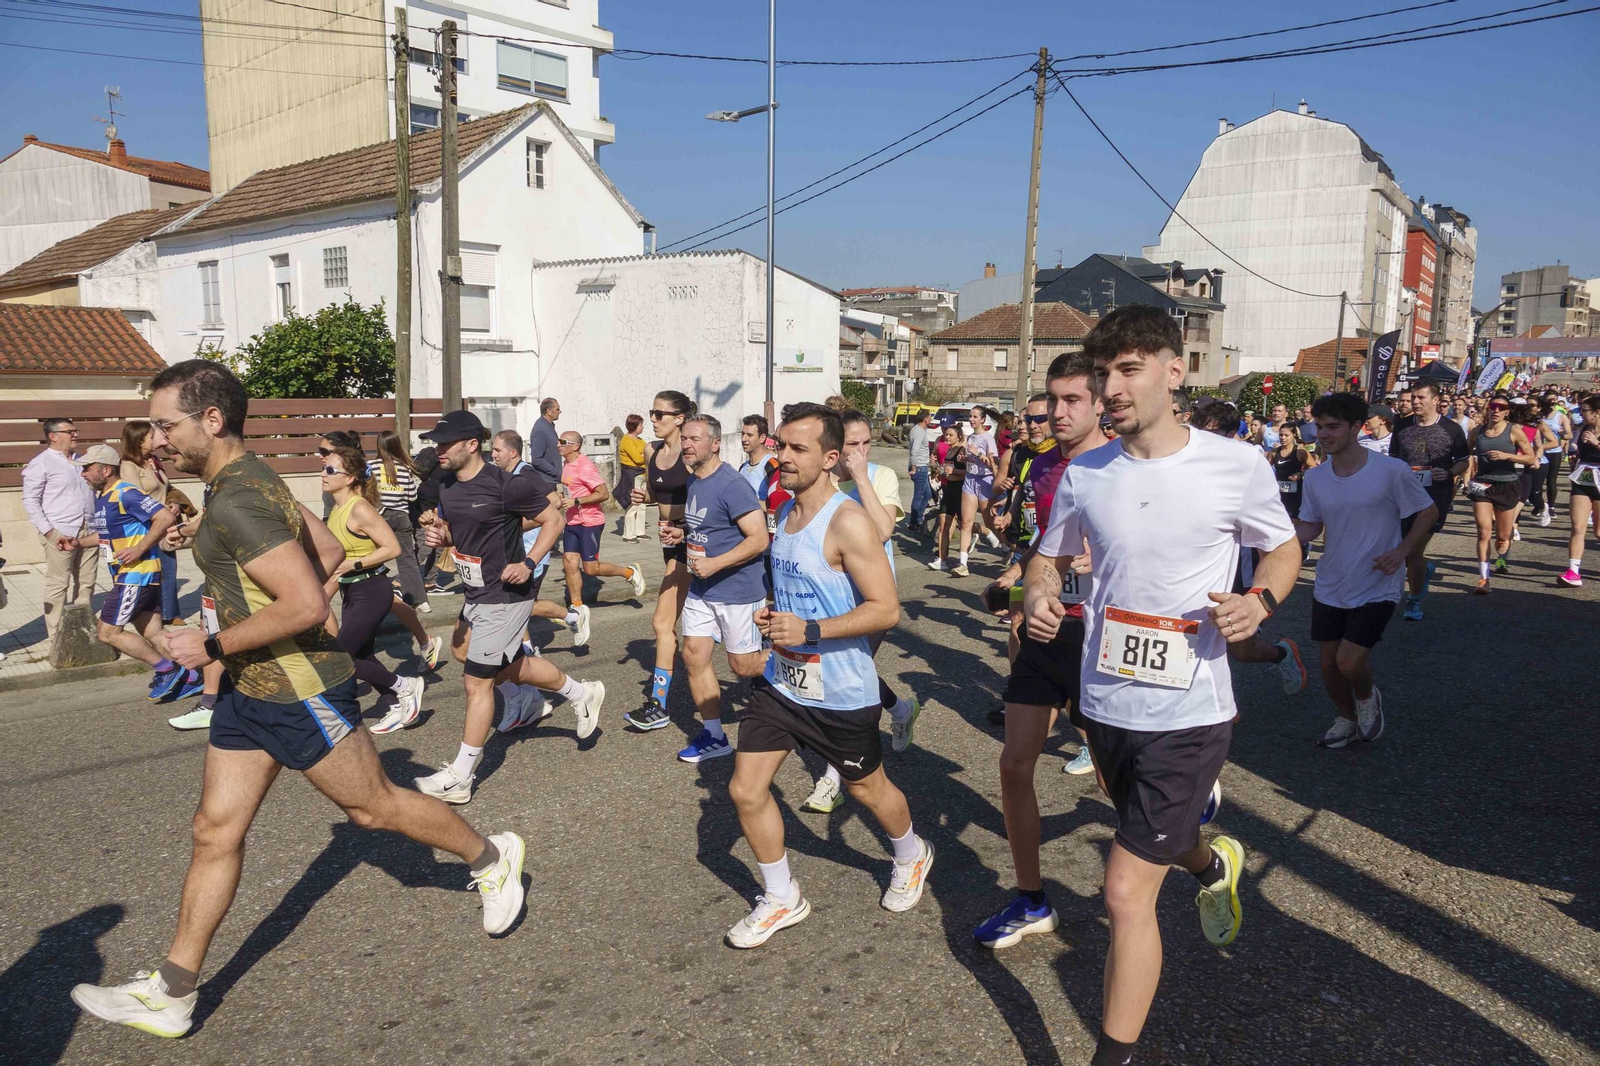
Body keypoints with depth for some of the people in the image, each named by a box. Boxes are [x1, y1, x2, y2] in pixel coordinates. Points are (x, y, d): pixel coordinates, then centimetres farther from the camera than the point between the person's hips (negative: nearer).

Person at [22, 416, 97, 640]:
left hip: (87, 532, 6)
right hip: (60, 534, -6)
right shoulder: (40, 464, -2)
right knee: (58, 586, -4)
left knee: (86, 584, 7)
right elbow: (30, 502, -6)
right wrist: (50, 532, -13)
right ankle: (55, 636, 2)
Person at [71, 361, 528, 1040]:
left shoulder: (237, 500, -24)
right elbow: (327, 550, 17)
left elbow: (306, 605, -30)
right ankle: (170, 994, 20)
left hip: (300, 689, -10)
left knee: (373, 806, 8)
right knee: (216, 831, 11)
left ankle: (491, 857, 28)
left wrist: (213, 645, -20)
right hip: (250, 689, 10)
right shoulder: (251, 478, 7)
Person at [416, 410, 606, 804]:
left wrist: (528, 564, -21)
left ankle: (459, 778, 8)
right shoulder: (447, 486, 4)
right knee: (509, 665, 21)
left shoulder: (505, 485, -19)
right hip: (476, 595, 9)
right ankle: (581, 692, 42)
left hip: (505, 597, -9)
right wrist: (440, 536, -4)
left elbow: (554, 520, -11)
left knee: (477, 681, -3)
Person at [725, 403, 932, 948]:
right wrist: (772, 614, 1)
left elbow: (886, 610, -24)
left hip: (841, 692, -7)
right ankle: (782, 898, 25)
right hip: (782, 679, 7)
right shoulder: (785, 513, 5)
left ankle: (912, 855, 47)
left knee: (867, 789, 15)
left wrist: (810, 630, -30)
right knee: (745, 791, 4)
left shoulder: (847, 523, -21)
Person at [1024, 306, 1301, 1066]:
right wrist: (1038, 594, -12)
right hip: (1105, 704, 5)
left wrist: (1259, 600, -16)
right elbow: (1049, 557, 11)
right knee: (1158, 841, 29)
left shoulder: (1237, 467, -11)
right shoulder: (1083, 475, -3)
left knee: (1127, 892, -7)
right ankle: (1214, 865, 66)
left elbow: (1285, 550, 5)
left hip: (1188, 712, -4)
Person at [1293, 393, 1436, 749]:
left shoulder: (1392, 470, -13)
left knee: (1349, 661, -14)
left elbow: (1428, 512, -1)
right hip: (1330, 587, 5)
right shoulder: (1316, 477, -1)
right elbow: (1310, 529, 6)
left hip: (1377, 587, -4)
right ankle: (1347, 718, 39)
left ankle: (1367, 697, 21)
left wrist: (1402, 551, -13)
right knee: (1329, 663, 11)